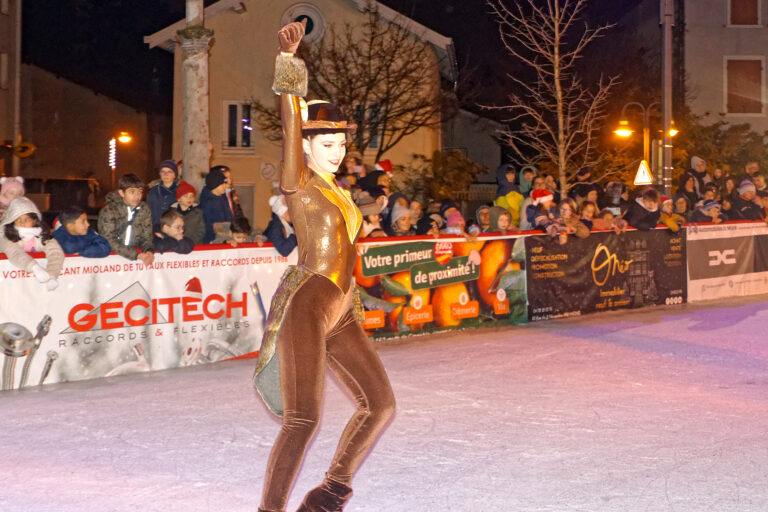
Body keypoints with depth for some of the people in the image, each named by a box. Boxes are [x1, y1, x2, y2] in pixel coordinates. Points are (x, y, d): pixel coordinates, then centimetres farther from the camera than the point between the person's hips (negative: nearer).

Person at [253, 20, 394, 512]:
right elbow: (291, 127, -19)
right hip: (303, 305, -9)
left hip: (340, 312, 9)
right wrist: (288, 62, -26)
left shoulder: (336, 191, 18)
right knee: (304, 417, -15)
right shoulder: (298, 182, -5)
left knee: (380, 403, 12)